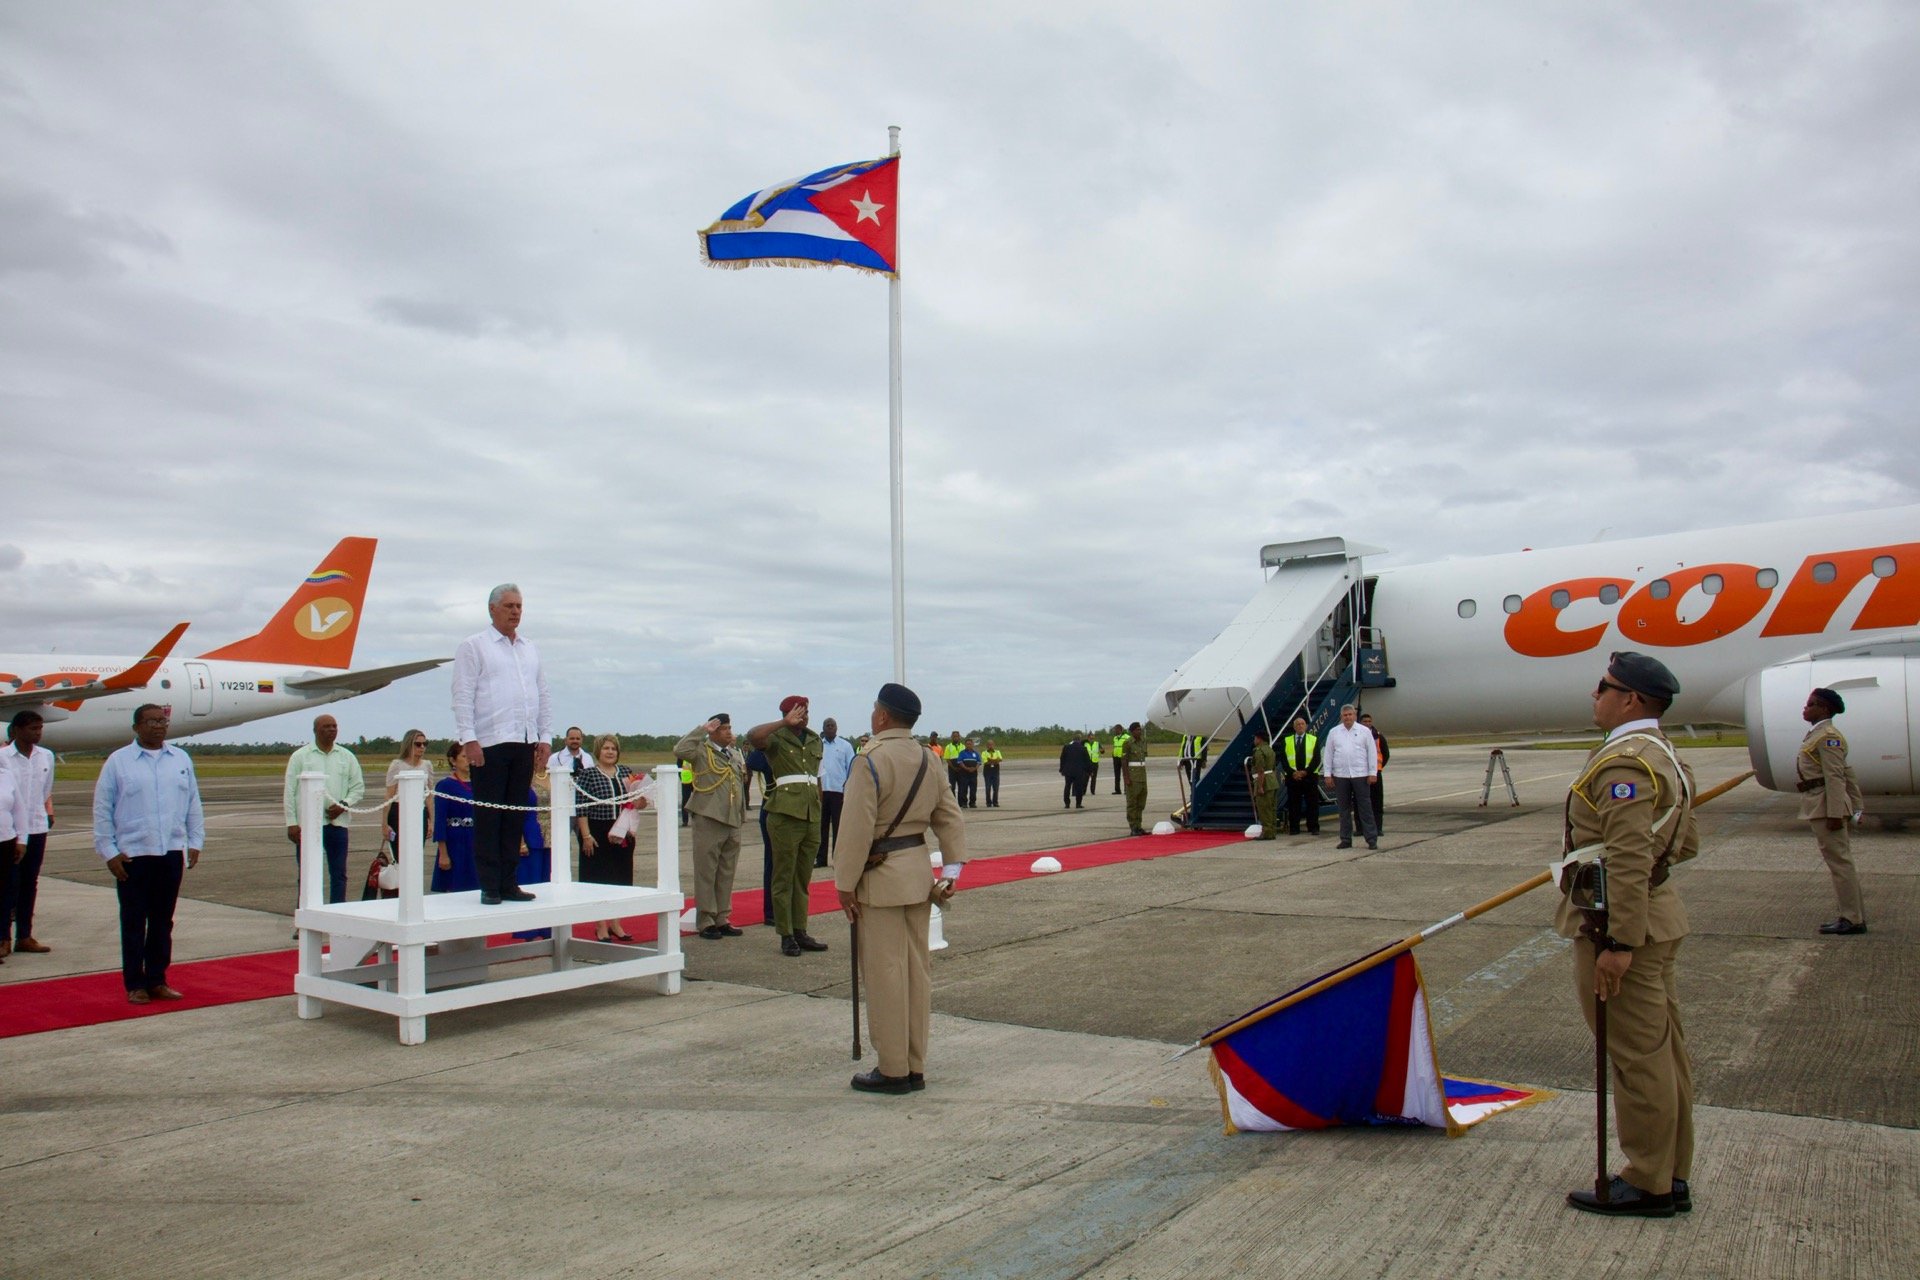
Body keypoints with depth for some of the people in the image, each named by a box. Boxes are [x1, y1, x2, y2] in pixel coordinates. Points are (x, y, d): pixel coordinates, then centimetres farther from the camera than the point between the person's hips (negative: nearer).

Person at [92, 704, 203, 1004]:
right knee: (134, 922, 3)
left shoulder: (181, 759, 10)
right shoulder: (118, 761, 0)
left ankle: (157, 981, 19)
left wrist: (195, 842, 7)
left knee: (163, 921, 10)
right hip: (132, 855, -3)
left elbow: (193, 805, 12)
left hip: (172, 852, 3)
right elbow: (102, 810, 0)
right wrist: (109, 852, -5)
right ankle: (135, 985, 12)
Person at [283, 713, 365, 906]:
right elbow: (289, 792, 0)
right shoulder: (300, 756, 2)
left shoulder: (346, 757, 10)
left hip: (338, 822, 3)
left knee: (339, 874, 6)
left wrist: (344, 804, -7)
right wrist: (291, 823, -7)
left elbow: (358, 787, 12)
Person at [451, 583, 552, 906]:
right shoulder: (473, 646, 2)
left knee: (515, 818, 7)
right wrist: (469, 739, -12)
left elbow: (543, 696, 20)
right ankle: (489, 886, 2)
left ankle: (508, 883, 13)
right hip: (489, 745, -5)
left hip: (525, 745, 5)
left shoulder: (530, 649, 19)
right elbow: (462, 697, -4)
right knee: (488, 819, -2)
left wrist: (545, 738, 11)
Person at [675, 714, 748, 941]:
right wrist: (702, 730, -19)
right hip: (708, 821, -7)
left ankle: (722, 919, 20)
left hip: (733, 822, 7)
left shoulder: (735, 754, 16)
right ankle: (706, 922, 5)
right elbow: (680, 750, -25)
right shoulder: (702, 751, -5)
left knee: (726, 874, 12)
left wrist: (742, 815, 19)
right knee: (706, 873, -1)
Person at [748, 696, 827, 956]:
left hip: (811, 816, 6)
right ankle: (786, 935, 5)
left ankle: (800, 931, 19)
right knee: (784, 877, -1)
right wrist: (786, 723, -20)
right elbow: (752, 735, -25)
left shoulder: (815, 740, 17)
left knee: (803, 878, 12)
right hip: (785, 814, -6)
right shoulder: (777, 739, -3)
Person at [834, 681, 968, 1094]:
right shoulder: (929, 761, 8)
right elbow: (952, 819, 9)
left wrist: (845, 885, -10)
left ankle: (893, 1070, 7)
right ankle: (915, 1067, 19)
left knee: (885, 973, 0)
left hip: (882, 878, -8)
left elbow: (857, 829, -17)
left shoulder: (871, 760, -15)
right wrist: (951, 871, 10)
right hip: (919, 872, 8)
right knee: (917, 971, 12)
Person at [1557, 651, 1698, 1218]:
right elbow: (1686, 843, 20)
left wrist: (1617, 943, -25)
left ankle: (1647, 1185, 9)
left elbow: (1629, 863, -25)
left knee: (1637, 1056, -1)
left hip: (1620, 924, -11)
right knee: (1662, 1050, 15)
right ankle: (1671, 1175, 25)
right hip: (1656, 917, 11)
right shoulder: (1664, 755, 14)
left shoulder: (1624, 763, -20)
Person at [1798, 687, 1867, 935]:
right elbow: (1846, 773, 20)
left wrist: (1835, 814, -22)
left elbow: (1835, 777, -20)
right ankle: (1853, 915, 21)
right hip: (1818, 807, 10)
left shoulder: (1828, 736, -15)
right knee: (1841, 861, 14)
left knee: (1839, 861, -4)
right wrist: (1854, 804, 22)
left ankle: (1853, 919, 1)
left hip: (1826, 806, -10)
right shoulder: (1818, 734, 15)